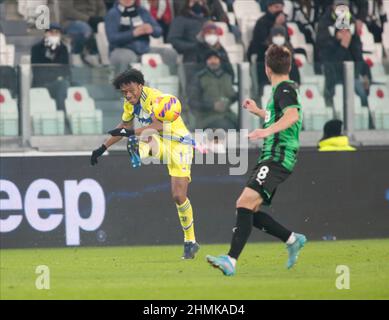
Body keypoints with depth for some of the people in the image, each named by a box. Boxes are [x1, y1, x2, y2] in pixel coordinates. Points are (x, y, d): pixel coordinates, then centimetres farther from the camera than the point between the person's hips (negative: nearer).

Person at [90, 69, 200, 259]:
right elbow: (124, 126, 19)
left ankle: (190, 242, -3)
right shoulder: (130, 103, 1)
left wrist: (131, 132, -47)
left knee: (179, 195, -12)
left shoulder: (154, 97, -23)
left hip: (179, 143, -9)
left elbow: (158, 125, -37)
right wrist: (103, 148, 21)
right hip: (160, 143, 9)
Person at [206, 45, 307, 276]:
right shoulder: (284, 89, 22)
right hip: (271, 159, 10)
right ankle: (293, 240, 19)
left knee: (245, 203, -23)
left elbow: (293, 115, -29)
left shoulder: (285, 89, -8)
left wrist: (267, 131, -41)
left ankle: (231, 260, -33)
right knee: (251, 211, 10)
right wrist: (258, 112, 49)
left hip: (277, 159, -10)